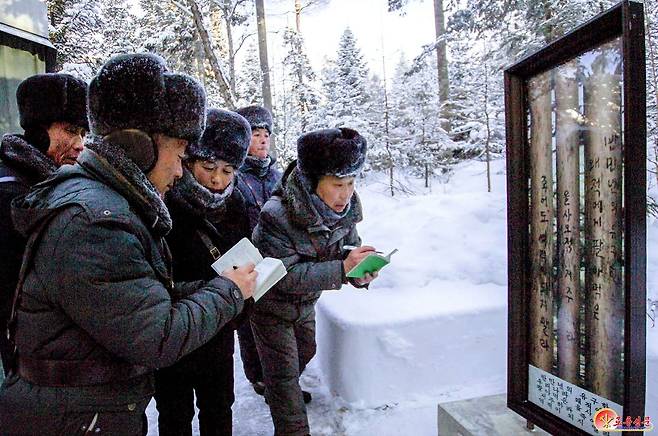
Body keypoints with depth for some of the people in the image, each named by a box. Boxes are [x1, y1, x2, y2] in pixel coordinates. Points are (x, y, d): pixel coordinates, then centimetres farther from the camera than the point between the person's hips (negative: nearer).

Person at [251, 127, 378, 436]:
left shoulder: (346, 209, -17)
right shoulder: (276, 215, -35)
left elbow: (348, 249, -6)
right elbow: (287, 275, -35)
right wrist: (342, 268, -41)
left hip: (305, 303, 7)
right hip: (271, 304, -7)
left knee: (305, 352, 28)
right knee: (284, 373, 1)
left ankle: (284, 393, 58)